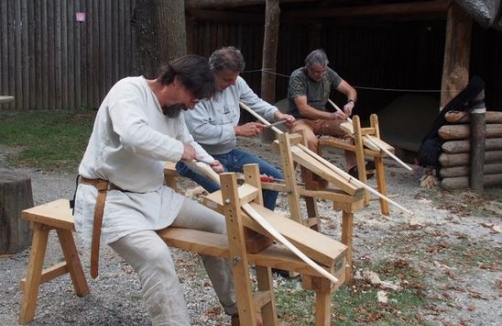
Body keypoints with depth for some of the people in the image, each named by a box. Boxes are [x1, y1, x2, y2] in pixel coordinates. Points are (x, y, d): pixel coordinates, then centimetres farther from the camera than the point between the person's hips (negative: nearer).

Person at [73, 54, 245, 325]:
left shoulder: (173, 109, 8)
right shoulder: (129, 89, -17)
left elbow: (187, 140, 26)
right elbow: (133, 135, -37)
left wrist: (210, 163, 6)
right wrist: (180, 150, -22)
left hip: (152, 194, 9)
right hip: (109, 198, -9)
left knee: (218, 225, 7)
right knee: (157, 257, -33)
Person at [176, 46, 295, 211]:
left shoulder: (235, 81, -1)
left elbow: (254, 102, 15)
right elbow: (199, 131, -30)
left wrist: (277, 114, -4)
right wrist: (238, 130, -24)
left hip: (229, 152, 8)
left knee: (275, 178, 7)